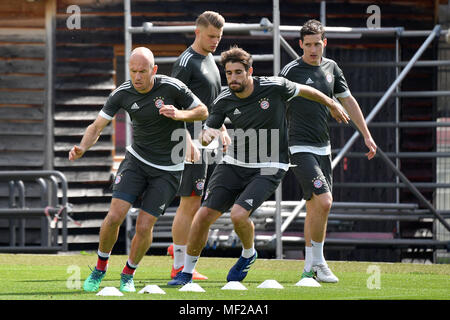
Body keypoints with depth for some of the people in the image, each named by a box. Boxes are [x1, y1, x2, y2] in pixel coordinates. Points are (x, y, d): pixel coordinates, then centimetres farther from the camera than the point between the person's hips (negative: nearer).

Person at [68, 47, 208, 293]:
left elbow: (202, 111, -5)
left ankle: (128, 275, 18)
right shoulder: (122, 93, -10)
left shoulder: (172, 87, -17)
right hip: (136, 160, 2)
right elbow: (97, 126, -7)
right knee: (115, 216, -12)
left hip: (168, 169, -2)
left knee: (144, 226, -7)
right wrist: (82, 148, -26)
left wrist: (179, 114, -25)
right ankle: (100, 268, 12)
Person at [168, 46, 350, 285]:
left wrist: (332, 105, 22)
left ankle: (248, 254, 11)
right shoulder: (224, 100, -6)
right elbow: (207, 133, 5)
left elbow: (303, 90, 5)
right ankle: (187, 272, 11)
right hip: (234, 164, 4)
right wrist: (207, 134, -22)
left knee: (238, 215, -23)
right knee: (204, 215, -6)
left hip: (269, 167, -4)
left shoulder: (274, 87, -15)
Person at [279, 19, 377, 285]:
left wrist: (367, 135, 22)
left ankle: (309, 268, 16)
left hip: (323, 148, 6)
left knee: (315, 208, 8)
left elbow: (348, 101, 20)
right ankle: (318, 262, -6)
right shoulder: (291, 71, -10)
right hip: (300, 148, -6)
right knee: (323, 201, -18)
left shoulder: (331, 68, 9)